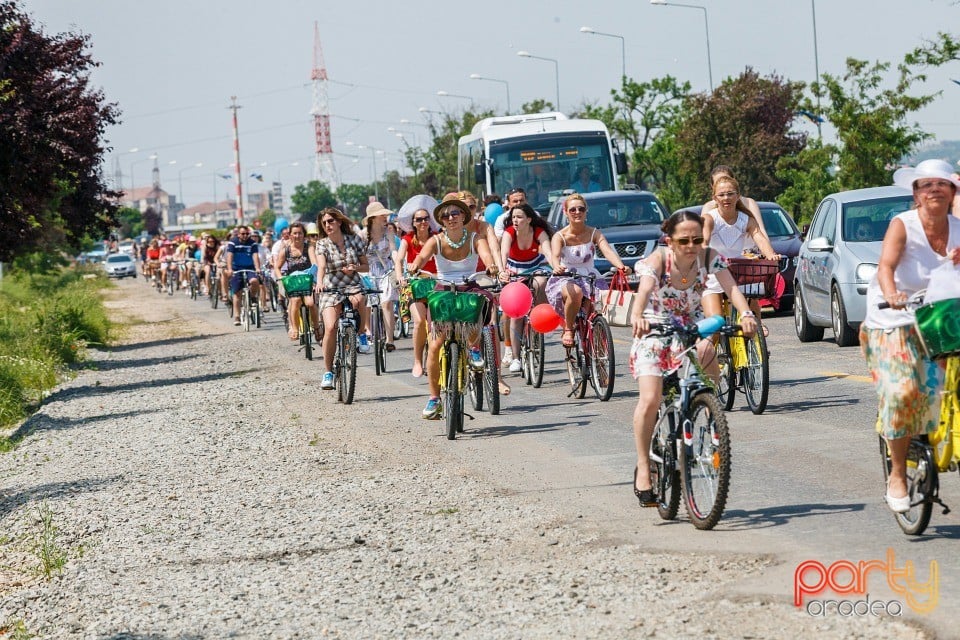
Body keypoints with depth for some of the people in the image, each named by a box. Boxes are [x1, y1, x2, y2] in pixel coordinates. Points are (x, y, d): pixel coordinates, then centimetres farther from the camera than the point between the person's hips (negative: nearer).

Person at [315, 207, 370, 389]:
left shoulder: (354, 240, 1)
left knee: (358, 301, -37)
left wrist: (354, 268, -14)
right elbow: (321, 266, -23)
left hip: (353, 286, 1)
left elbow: (365, 265, 9)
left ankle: (361, 335, -9)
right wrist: (319, 282, -43)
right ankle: (328, 371, -6)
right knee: (330, 327, -19)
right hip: (331, 289, -1)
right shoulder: (322, 244, -4)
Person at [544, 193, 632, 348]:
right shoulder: (560, 236, -6)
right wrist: (557, 267, -51)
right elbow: (555, 255, -25)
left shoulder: (594, 234, 0)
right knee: (575, 292, -38)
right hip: (565, 280, -2)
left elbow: (608, 251, -17)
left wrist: (621, 266, -39)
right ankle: (568, 331, -18)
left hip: (590, 279, 2)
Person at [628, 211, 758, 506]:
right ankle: (643, 469, -7)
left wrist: (746, 314, -49)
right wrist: (637, 316, -63)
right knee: (650, 400, -18)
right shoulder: (657, 260, -23)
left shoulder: (709, 258, -15)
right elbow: (645, 288, -42)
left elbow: (730, 286, -29)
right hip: (655, 333, -4)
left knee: (708, 358, -27)